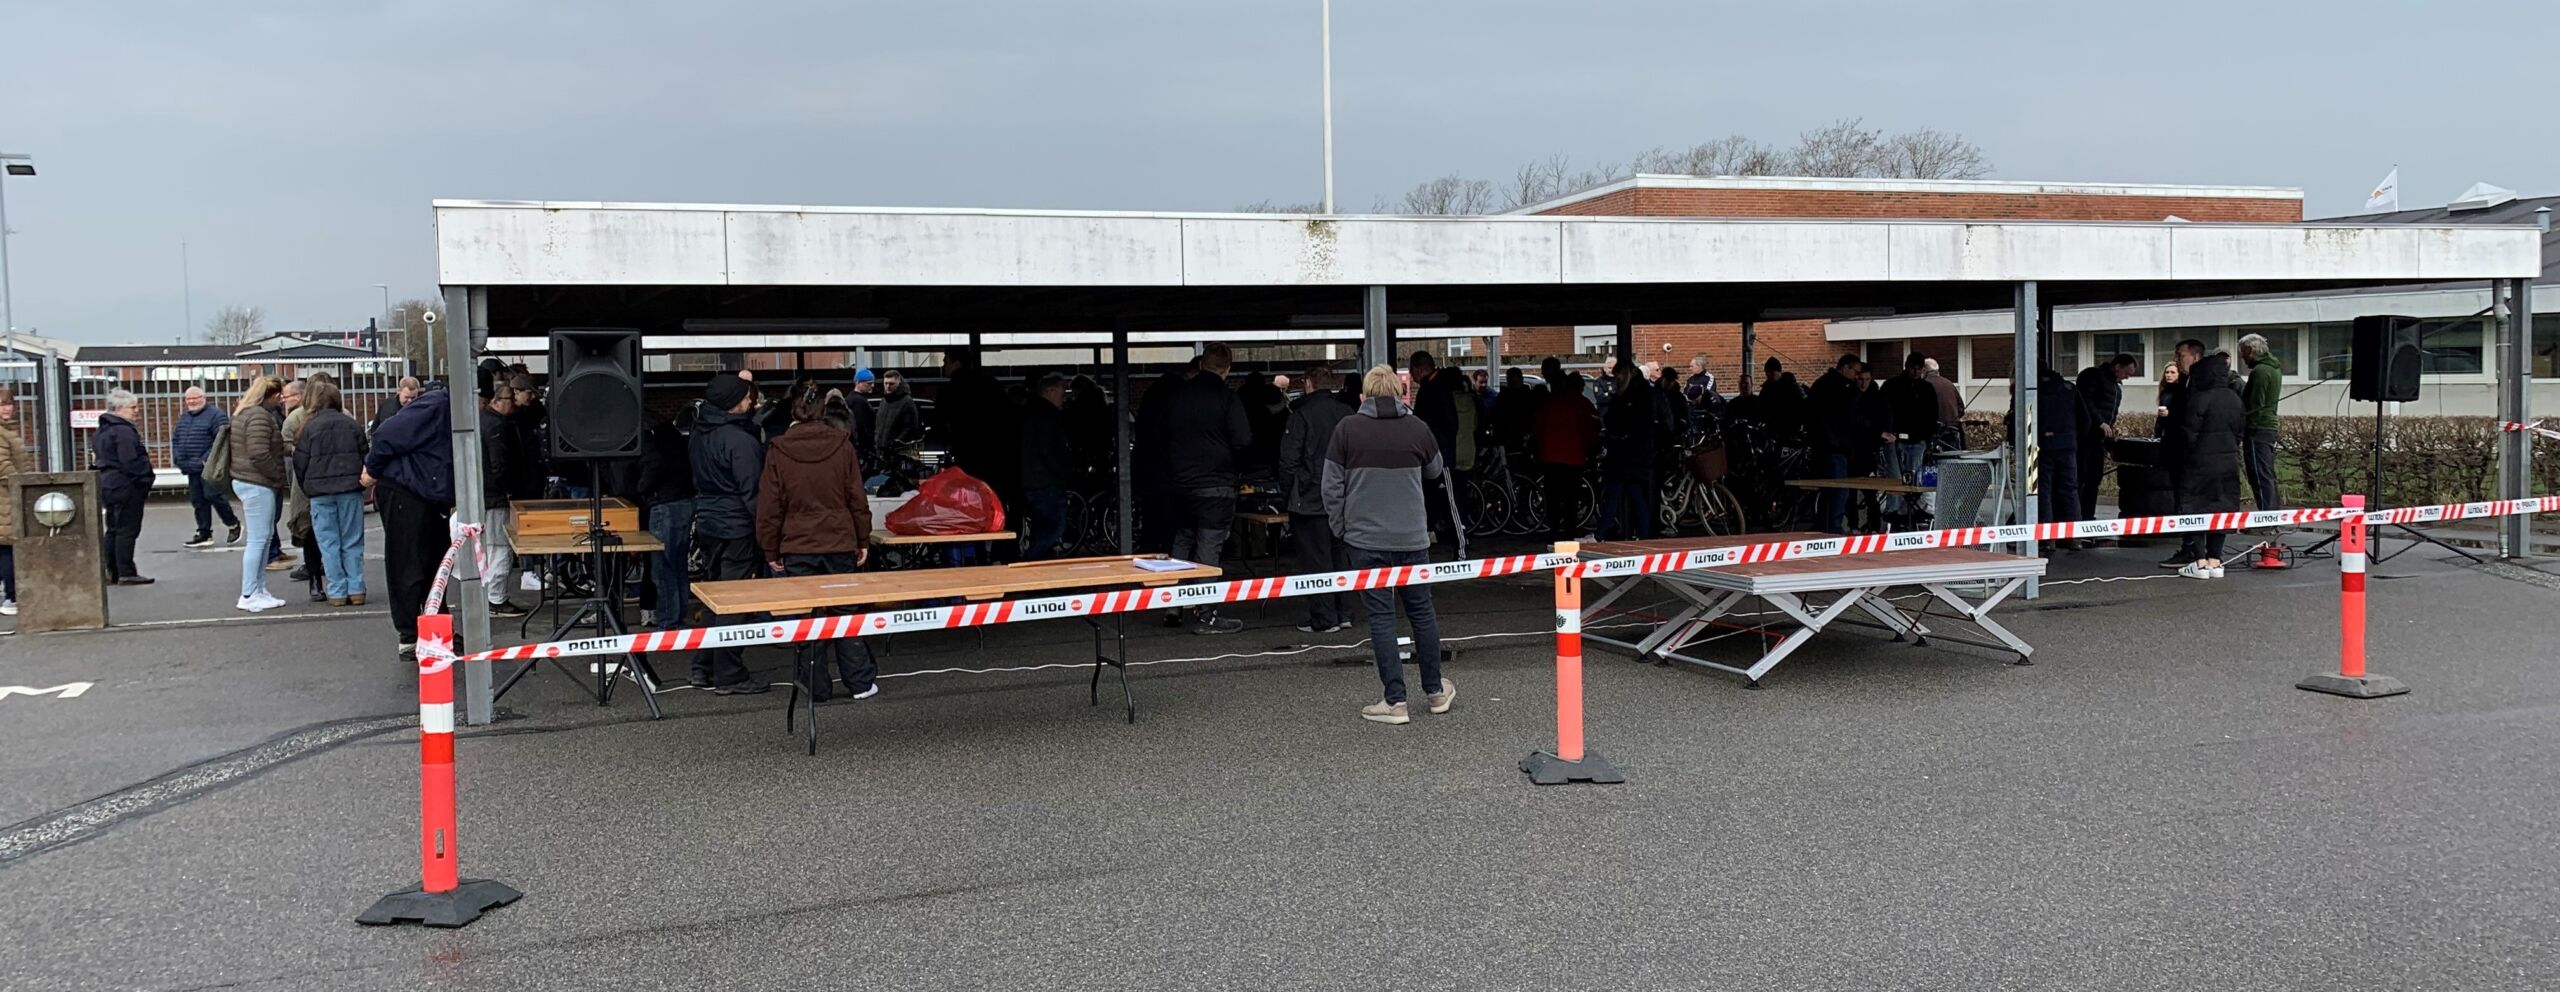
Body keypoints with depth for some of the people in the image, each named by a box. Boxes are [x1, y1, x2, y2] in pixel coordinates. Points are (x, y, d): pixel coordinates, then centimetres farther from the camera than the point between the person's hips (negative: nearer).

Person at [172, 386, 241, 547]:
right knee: (198, 501, 8)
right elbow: (175, 439, 23)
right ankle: (204, 534, 15)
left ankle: (233, 524, 9)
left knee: (212, 495, -11)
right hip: (192, 468, 8)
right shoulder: (183, 417, 17)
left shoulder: (215, 414, -9)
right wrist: (178, 459, 8)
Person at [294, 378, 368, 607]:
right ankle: (356, 590, 4)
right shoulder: (352, 424, 3)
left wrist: (307, 489, 13)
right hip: (351, 489, 2)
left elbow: (300, 463, -1)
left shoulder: (309, 427, -4)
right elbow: (365, 456, 7)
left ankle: (337, 592, 2)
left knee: (328, 544, 4)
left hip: (321, 493, -2)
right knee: (352, 542, 7)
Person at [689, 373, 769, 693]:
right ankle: (730, 677, 3)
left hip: (707, 525, 9)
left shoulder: (701, 432, 7)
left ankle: (703, 669, 22)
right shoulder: (740, 441, -18)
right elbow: (752, 493, -18)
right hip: (736, 531, -9)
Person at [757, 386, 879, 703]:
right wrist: (863, 540, 9)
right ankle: (860, 682, 12)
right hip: (840, 545, 1)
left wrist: (771, 550, 6)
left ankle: (816, 687, 10)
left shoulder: (778, 452, -4)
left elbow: (769, 507, -2)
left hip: (797, 547, -1)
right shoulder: (842, 445, -2)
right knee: (845, 612, 10)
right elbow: (857, 498, 1)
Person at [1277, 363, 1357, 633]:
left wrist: (1287, 490, 2)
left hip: (1311, 499, -5)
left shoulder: (1301, 414, -11)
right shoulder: (1347, 412, 4)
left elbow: (1289, 459, -11)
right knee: (1339, 555, 15)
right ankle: (1343, 613, 20)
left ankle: (1323, 619, 2)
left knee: (1316, 559, 0)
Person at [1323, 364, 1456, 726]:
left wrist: (1339, 528, 8)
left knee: (1381, 616, 1)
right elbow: (1434, 472, 18)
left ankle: (1395, 701, 0)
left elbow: (1332, 487, -3)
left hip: (1365, 539, -2)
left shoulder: (1348, 429, -4)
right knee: (1421, 611, 14)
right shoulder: (1416, 428, 1)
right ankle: (1435, 692, 26)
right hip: (1412, 537, 2)